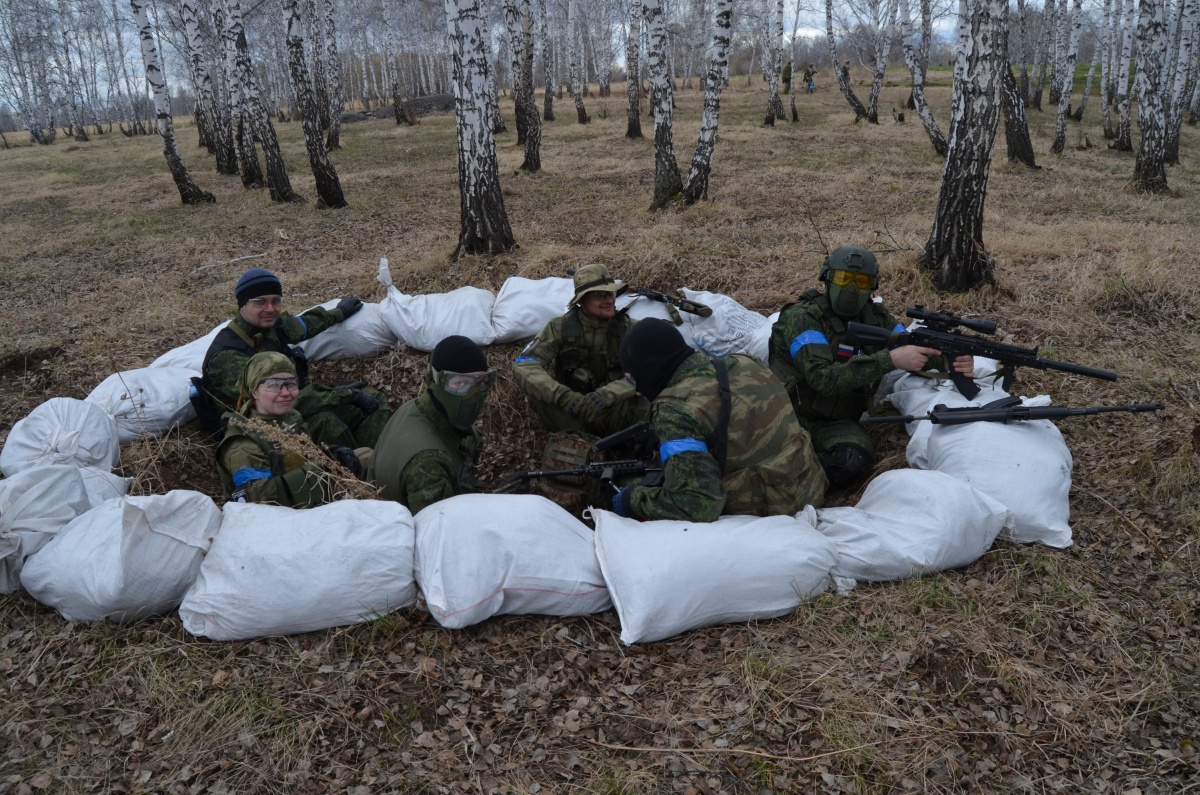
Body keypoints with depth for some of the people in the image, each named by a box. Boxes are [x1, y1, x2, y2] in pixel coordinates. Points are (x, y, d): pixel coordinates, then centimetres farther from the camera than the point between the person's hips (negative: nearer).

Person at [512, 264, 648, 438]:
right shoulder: (560, 327, -8)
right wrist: (565, 396, -36)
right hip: (570, 413, 0)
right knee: (538, 392, -28)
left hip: (613, 413, 0)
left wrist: (606, 395, -36)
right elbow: (523, 366, -20)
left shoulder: (630, 328, -6)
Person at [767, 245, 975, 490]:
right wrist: (890, 359, -34)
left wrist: (950, 361, -18)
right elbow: (823, 378, -28)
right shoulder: (802, 316, -15)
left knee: (853, 462, -30)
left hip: (834, 422, 4)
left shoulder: (876, 318, 3)